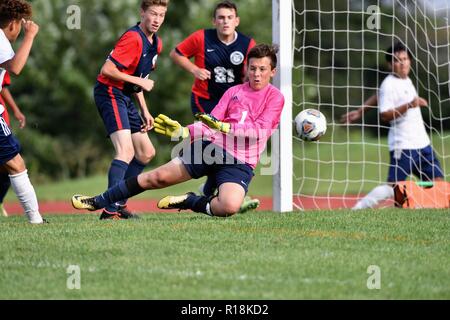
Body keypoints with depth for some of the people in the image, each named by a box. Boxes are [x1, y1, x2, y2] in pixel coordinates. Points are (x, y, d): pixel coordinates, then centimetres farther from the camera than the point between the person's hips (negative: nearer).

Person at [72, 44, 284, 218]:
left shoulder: (275, 97, 2)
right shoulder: (233, 92, 15)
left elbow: (260, 131, -13)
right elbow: (210, 125, 9)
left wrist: (223, 127, -23)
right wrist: (181, 131, -7)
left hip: (239, 162, -4)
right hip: (210, 147, 4)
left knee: (230, 207, -32)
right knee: (158, 177, -3)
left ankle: (192, 203, -1)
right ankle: (97, 202, 10)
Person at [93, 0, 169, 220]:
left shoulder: (156, 43, 12)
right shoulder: (133, 38, -18)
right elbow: (107, 70, -23)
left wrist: (145, 111, 15)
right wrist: (140, 81, -17)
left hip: (126, 98, 10)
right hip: (110, 93, -10)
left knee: (146, 153, 12)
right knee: (126, 150, -23)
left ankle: (118, 203, 19)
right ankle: (111, 211, -30)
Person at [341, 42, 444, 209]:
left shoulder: (406, 80, 12)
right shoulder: (389, 85, -12)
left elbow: (378, 97, 22)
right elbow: (385, 114, -21)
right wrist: (409, 105, -28)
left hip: (422, 143, 9)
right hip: (403, 146, -9)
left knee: (436, 182, 6)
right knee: (393, 187, -14)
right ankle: (356, 211, -10)